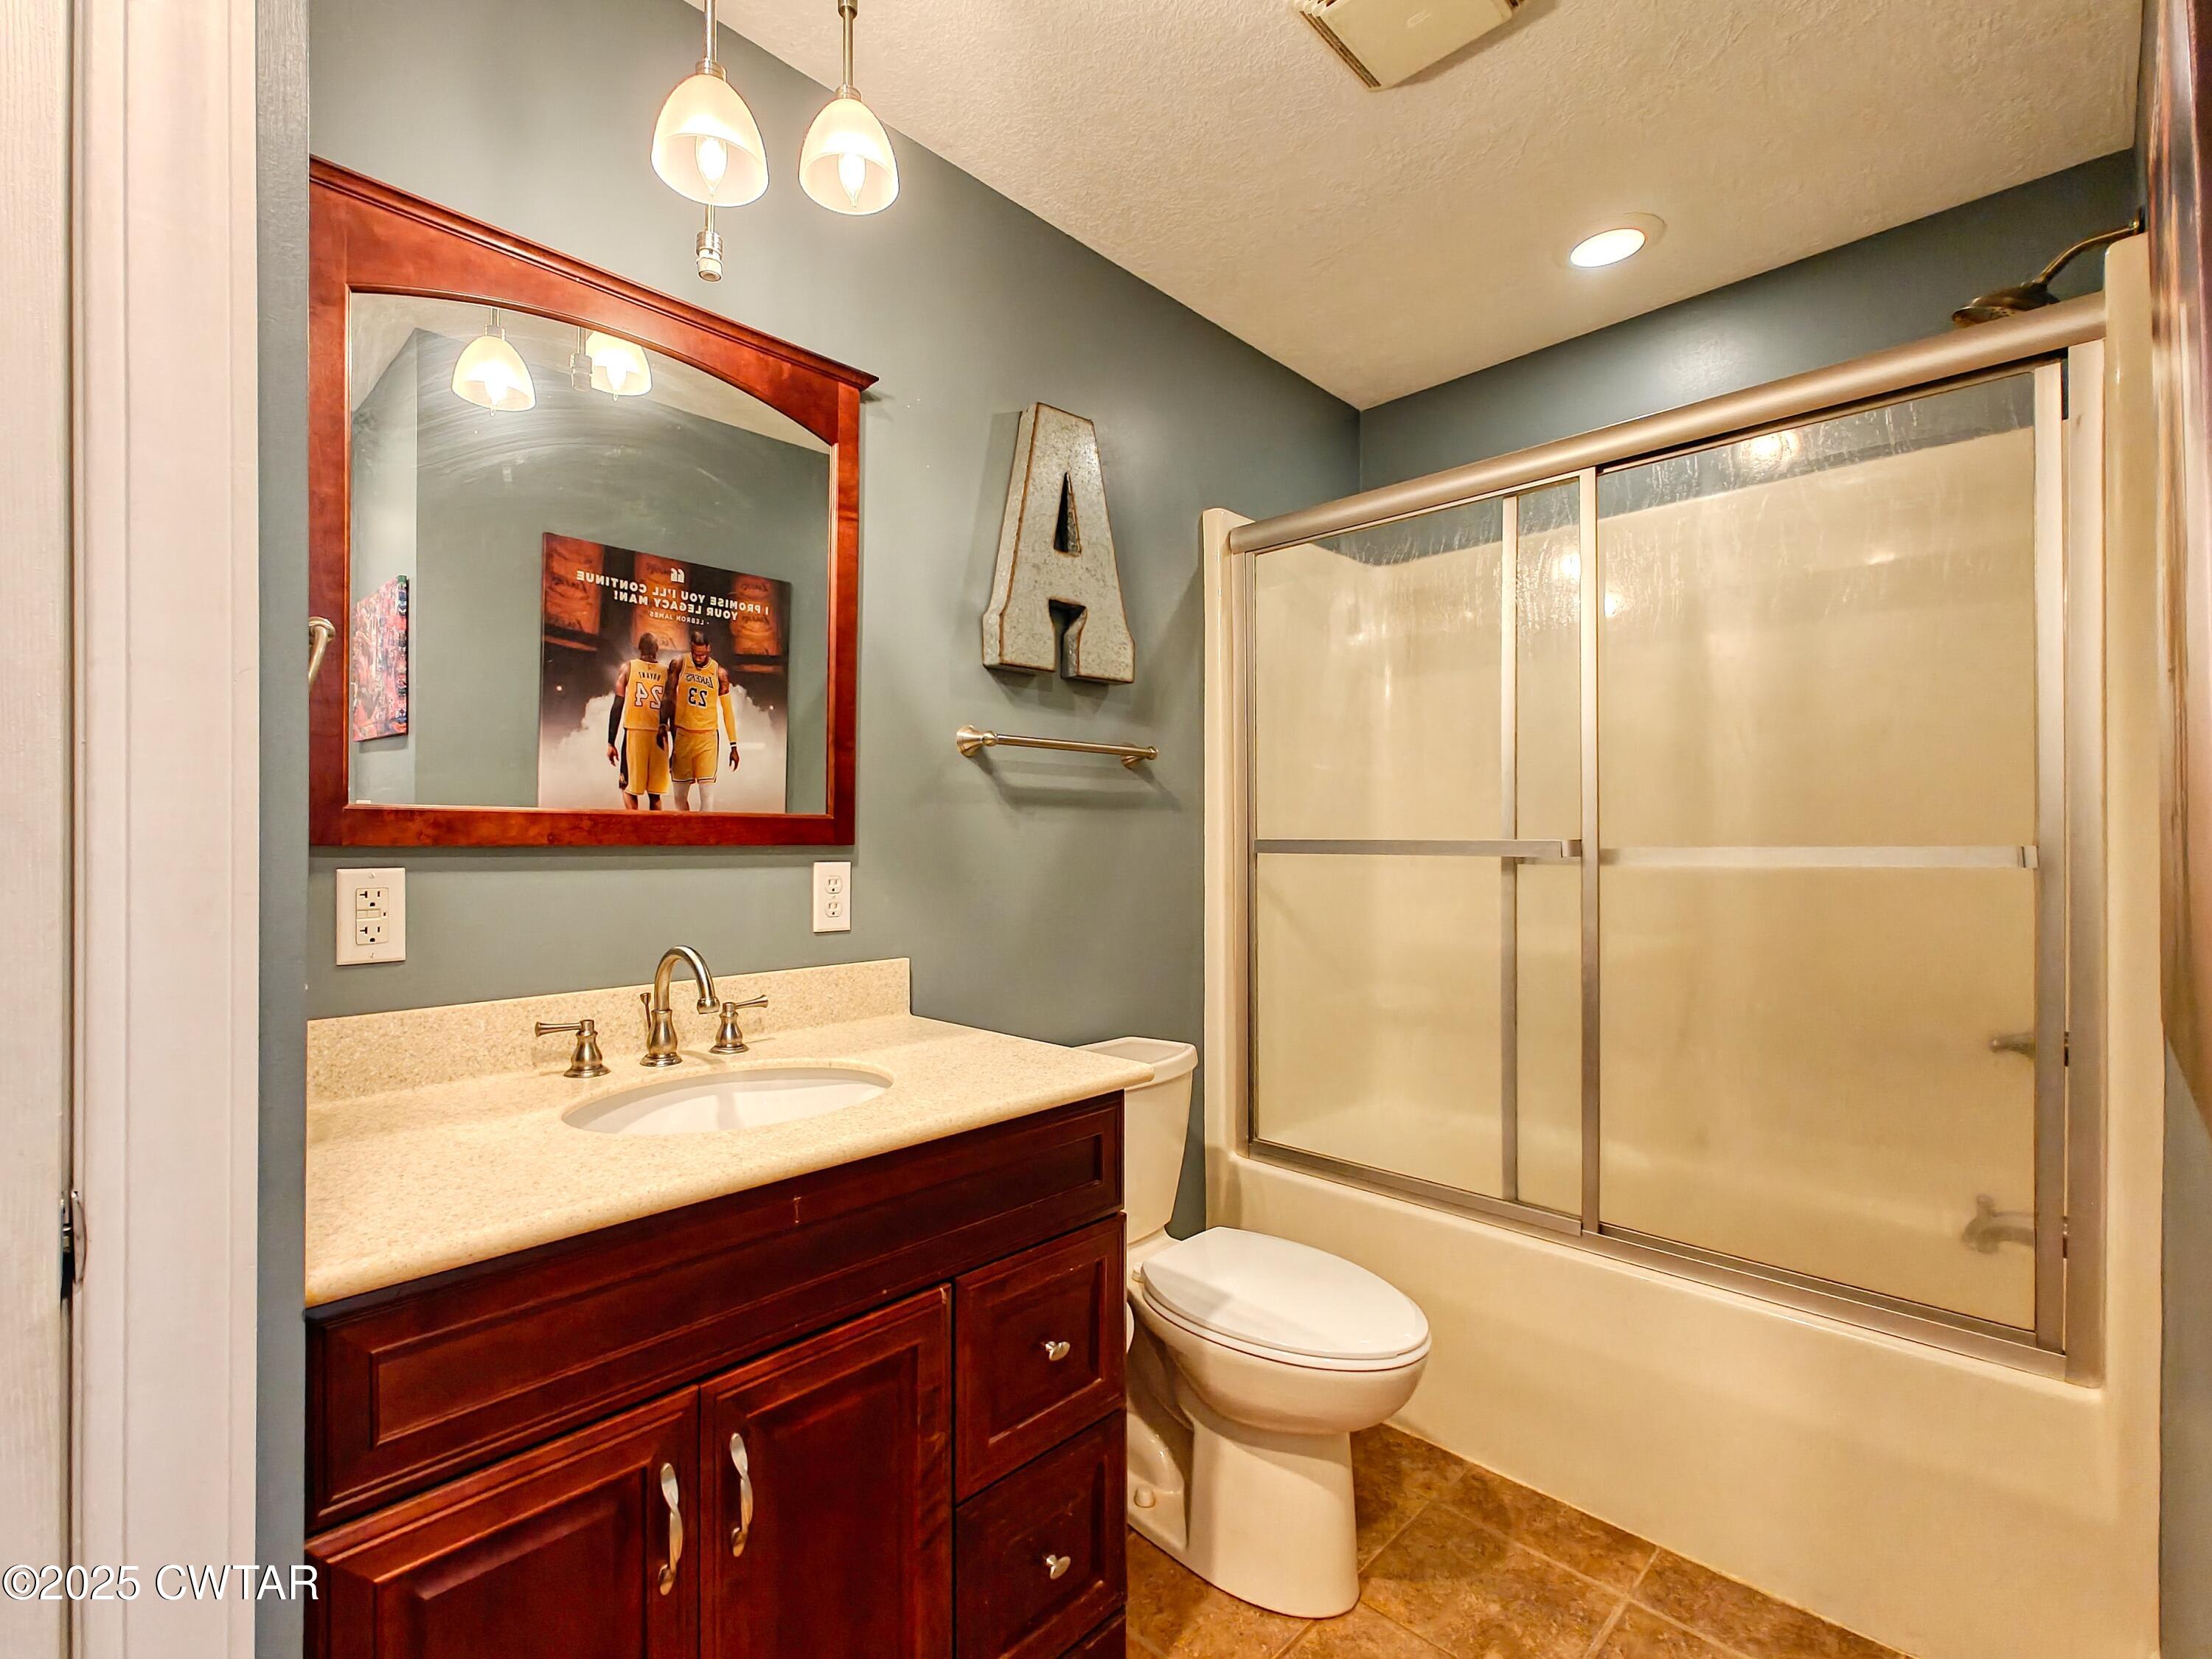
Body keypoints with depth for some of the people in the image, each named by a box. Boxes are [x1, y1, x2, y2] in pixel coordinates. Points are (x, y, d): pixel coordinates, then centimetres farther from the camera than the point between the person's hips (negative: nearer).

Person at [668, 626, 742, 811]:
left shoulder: (719, 673, 0)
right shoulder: (679, 666, 1)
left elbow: (728, 710, 5)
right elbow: (670, 698, 10)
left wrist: (734, 746, 4)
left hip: (707, 738, -2)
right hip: (682, 735, 2)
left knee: (707, 795, -11)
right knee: (680, 796, 7)